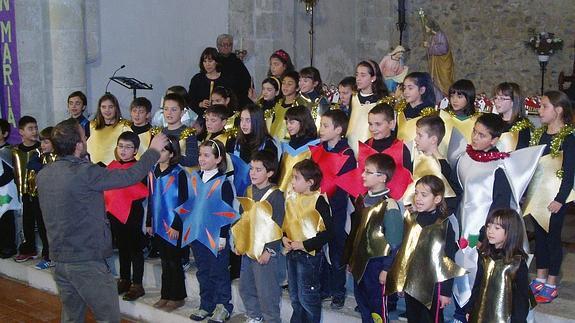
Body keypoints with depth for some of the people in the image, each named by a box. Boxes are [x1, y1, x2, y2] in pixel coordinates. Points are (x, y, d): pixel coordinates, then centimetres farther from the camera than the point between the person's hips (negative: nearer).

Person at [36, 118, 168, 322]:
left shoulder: (43, 175, 2)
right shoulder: (84, 172, -20)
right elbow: (131, 176, -15)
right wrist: (154, 150, 0)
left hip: (59, 259, 7)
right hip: (87, 260, -7)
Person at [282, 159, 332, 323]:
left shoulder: (319, 201, -16)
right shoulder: (291, 199, 5)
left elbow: (329, 231, -19)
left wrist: (305, 245, -19)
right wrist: (284, 238, -4)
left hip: (309, 254, -7)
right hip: (292, 253, 7)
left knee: (307, 297, 1)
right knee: (294, 296, 18)